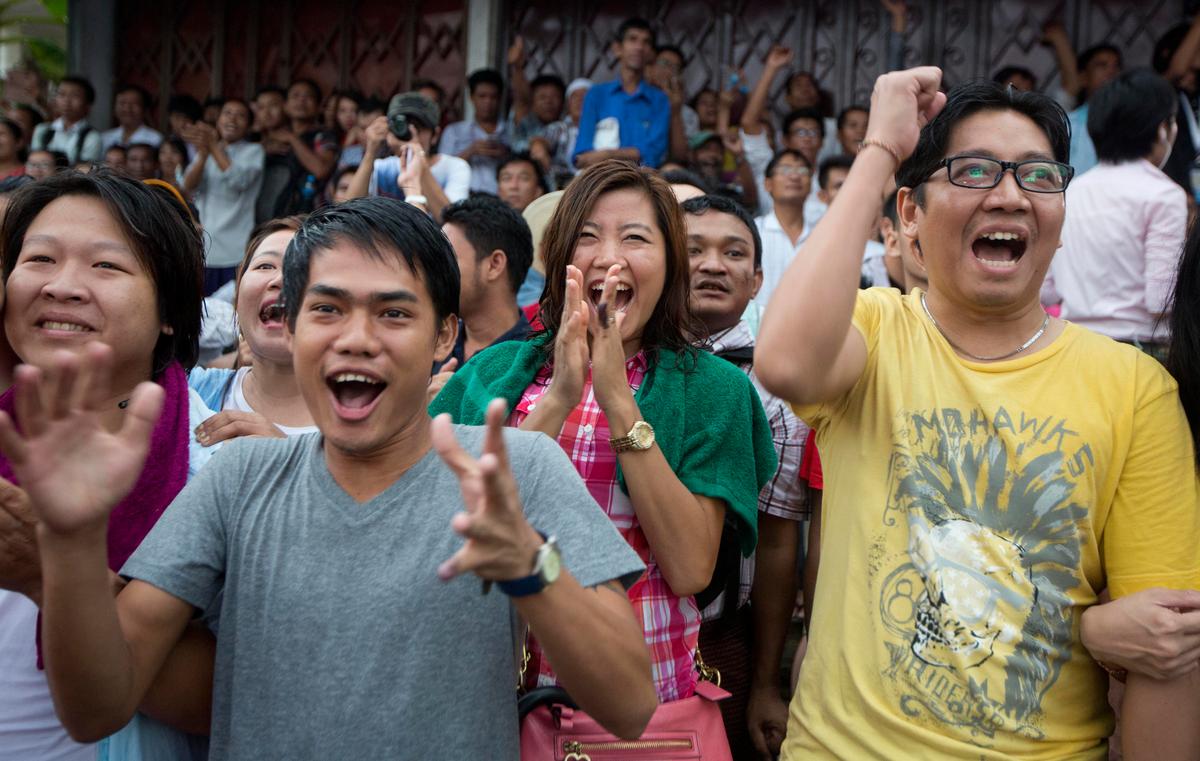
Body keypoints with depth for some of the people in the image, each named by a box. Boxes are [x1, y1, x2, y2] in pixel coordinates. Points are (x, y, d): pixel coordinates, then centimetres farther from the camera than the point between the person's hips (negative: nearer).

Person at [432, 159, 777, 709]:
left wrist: (619, 399, -19)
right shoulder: (497, 371, 2)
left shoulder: (710, 386, -3)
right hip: (510, 686, 2)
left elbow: (690, 571, -14)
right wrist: (559, 399, -19)